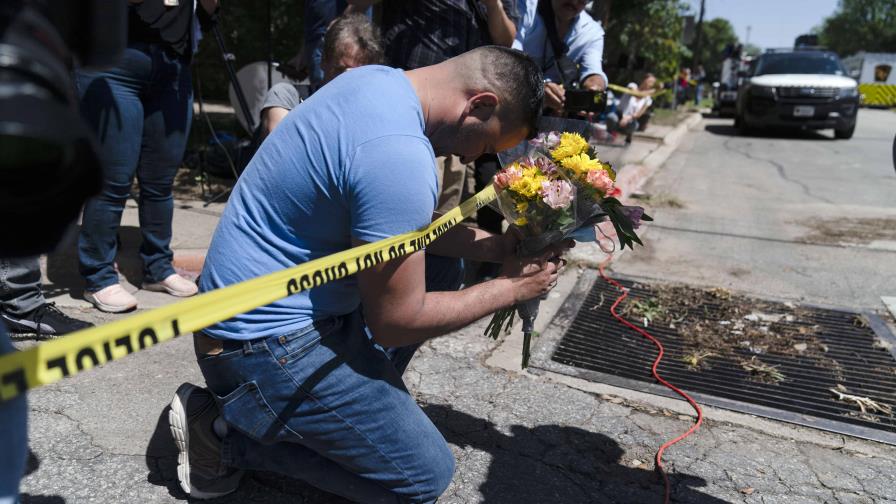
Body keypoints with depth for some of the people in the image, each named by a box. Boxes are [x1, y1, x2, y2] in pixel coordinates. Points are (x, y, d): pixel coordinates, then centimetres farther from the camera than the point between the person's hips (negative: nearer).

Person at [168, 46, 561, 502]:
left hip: (264, 298, 10)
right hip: (268, 339, -10)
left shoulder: (378, 79, 1)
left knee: (435, 277, 21)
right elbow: (396, 322, -20)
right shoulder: (399, 156, -29)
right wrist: (512, 288, -9)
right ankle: (227, 432, 4)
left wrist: (493, 246, 4)